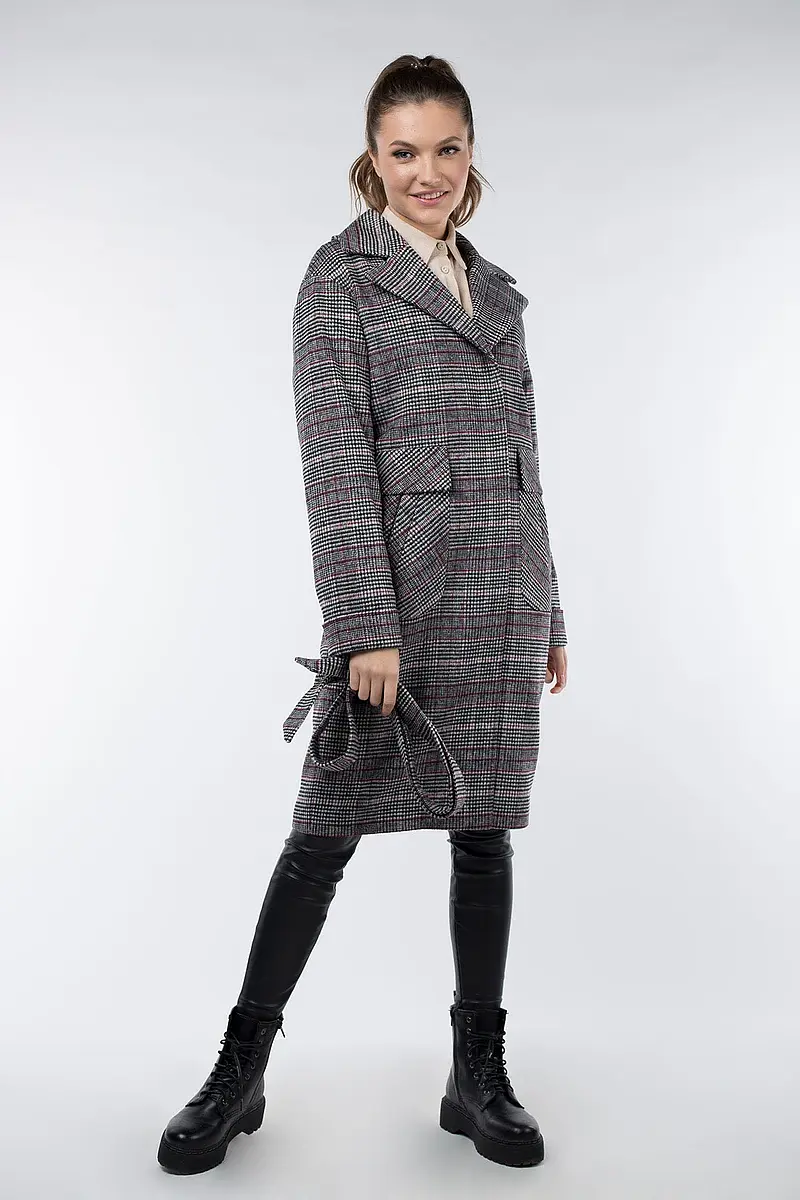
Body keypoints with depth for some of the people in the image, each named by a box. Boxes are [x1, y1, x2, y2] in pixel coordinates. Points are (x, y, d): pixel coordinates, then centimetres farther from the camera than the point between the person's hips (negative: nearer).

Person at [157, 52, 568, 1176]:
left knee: (486, 828, 8)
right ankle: (240, 1071, 17)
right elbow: (337, 459, -10)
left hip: (503, 592, 6)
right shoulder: (343, 273, 0)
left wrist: (550, 611, 16)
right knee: (328, 828, 0)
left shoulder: (496, 288, 18)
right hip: (401, 587, -5)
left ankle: (479, 1074, 22)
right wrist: (367, 626, -18)